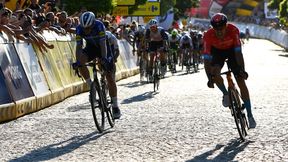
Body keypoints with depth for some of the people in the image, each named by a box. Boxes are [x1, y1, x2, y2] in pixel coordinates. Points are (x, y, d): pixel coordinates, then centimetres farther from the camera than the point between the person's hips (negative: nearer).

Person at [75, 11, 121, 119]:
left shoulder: (99, 25, -33)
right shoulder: (79, 29, -24)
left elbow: (103, 44, -37)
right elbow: (79, 46, -25)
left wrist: (104, 59, -50)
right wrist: (77, 61, -40)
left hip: (103, 48, -3)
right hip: (90, 47, 3)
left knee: (110, 78, -6)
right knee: (80, 61, -30)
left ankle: (115, 106, 4)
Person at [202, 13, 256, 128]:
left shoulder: (233, 30, -34)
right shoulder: (208, 35, -33)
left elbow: (238, 52, -34)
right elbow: (206, 59, -34)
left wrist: (242, 70, -42)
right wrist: (209, 78, -43)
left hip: (232, 50, -1)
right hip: (217, 52, 1)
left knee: (241, 81, -10)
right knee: (215, 73, -29)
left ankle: (250, 115, -4)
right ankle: (225, 94, 2)